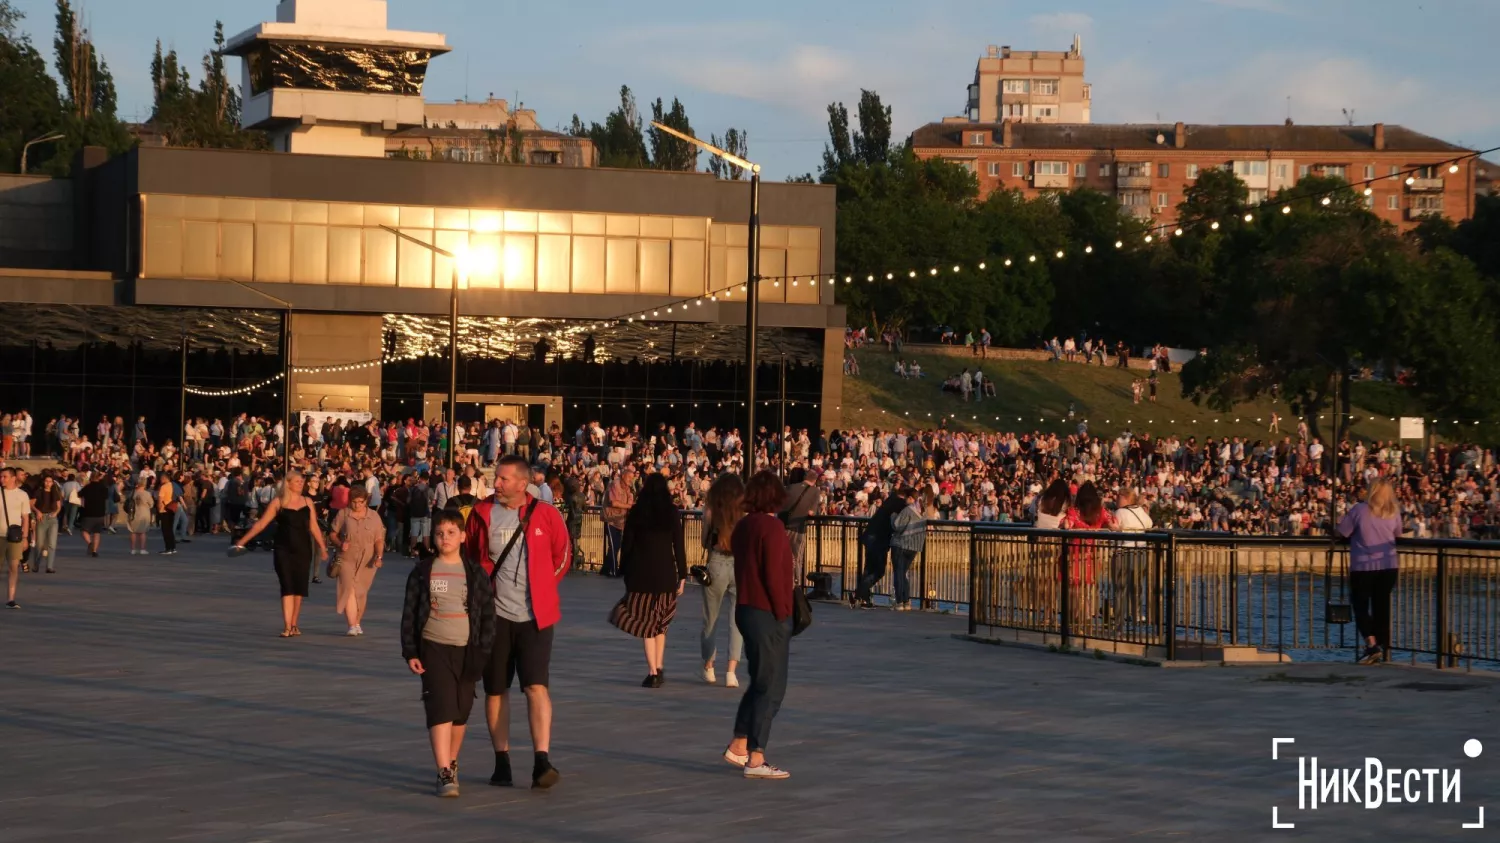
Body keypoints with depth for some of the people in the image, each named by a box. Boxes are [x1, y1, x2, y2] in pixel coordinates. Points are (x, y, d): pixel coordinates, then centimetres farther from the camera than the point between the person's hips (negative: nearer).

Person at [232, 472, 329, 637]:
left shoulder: (307, 502, 8)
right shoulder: (278, 502, 0)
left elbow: (314, 527, 10)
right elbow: (261, 523, 0)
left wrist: (322, 547, 4)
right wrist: (242, 541, -4)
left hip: (303, 550, 3)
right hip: (284, 550, -3)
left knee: (299, 588, 6)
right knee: (287, 587, -9)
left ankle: (294, 625, 16)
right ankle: (287, 627, -12)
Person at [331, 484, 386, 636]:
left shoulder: (374, 517, 3)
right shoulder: (343, 514, 1)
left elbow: (379, 540, 2)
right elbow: (333, 534, 6)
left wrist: (379, 556, -14)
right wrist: (340, 544, -14)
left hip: (367, 561, 1)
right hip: (347, 559, -1)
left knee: (361, 592, 9)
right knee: (349, 589, -15)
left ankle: (358, 623, 24)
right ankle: (352, 625, -18)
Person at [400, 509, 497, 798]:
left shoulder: (475, 573, 3)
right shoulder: (422, 572, 1)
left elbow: (488, 614, 4)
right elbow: (409, 613, 4)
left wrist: (482, 651, -3)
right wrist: (410, 652, -2)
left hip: (467, 650, 2)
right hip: (433, 647, -2)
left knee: (460, 712, 11)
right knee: (440, 709, -12)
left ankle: (451, 763, 30)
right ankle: (444, 774, -16)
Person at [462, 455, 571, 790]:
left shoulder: (545, 515, -2)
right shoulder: (481, 514, 0)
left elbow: (561, 556, 12)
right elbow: (467, 558, 14)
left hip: (535, 615, -2)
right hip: (494, 615, 2)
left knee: (536, 686, -11)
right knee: (496, 689, 7)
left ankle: (542, 761, -15)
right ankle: (501, 760, 18)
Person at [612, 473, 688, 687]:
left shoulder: (635, 513, 0)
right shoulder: (672, 513, 0)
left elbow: (626, 544, 1)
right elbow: (678, 546, -1)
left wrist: (624, 572, 9)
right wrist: (682, 575, 5)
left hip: (640, 573, -1)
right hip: (666, 573, 1)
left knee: (646, 623, 1)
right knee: (661, 622, 17)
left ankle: (653, 672, -6)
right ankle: (658, 668, 14)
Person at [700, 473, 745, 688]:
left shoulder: (711, 511, -3)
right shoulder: (747, 511, -3)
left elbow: (705, 541, 3)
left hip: (716, 565, 0)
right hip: (742, 565, 0)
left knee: (711, 618, 16)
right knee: (738, 619, 5)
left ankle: (708, 667, 28)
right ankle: (731, 671, -7)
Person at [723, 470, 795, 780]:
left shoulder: (743, 526, 9)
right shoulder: (772, 528, -16)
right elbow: (774, 576, -20)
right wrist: (782, 614, -11)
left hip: (746, 610, 8)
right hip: (768, 615, -8)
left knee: (760, 682, 20)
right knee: (770, 687, -2)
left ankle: (738, 746, 25)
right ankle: (756, 760, -2)